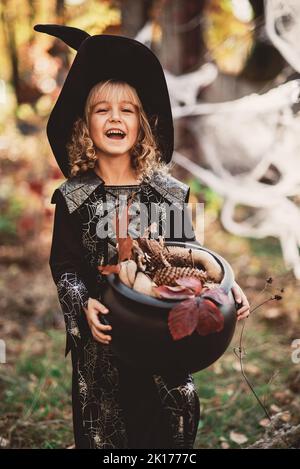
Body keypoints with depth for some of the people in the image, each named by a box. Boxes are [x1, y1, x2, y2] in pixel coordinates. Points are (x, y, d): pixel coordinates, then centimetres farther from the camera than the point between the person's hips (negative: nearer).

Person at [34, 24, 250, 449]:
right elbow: (64, 265, -3)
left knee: (177, 422, 10)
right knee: (103, 429, 11)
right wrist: (83, 305, -20)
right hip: (102, 336, -1)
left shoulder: (170, 193, -1)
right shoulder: (73, 198, -4)